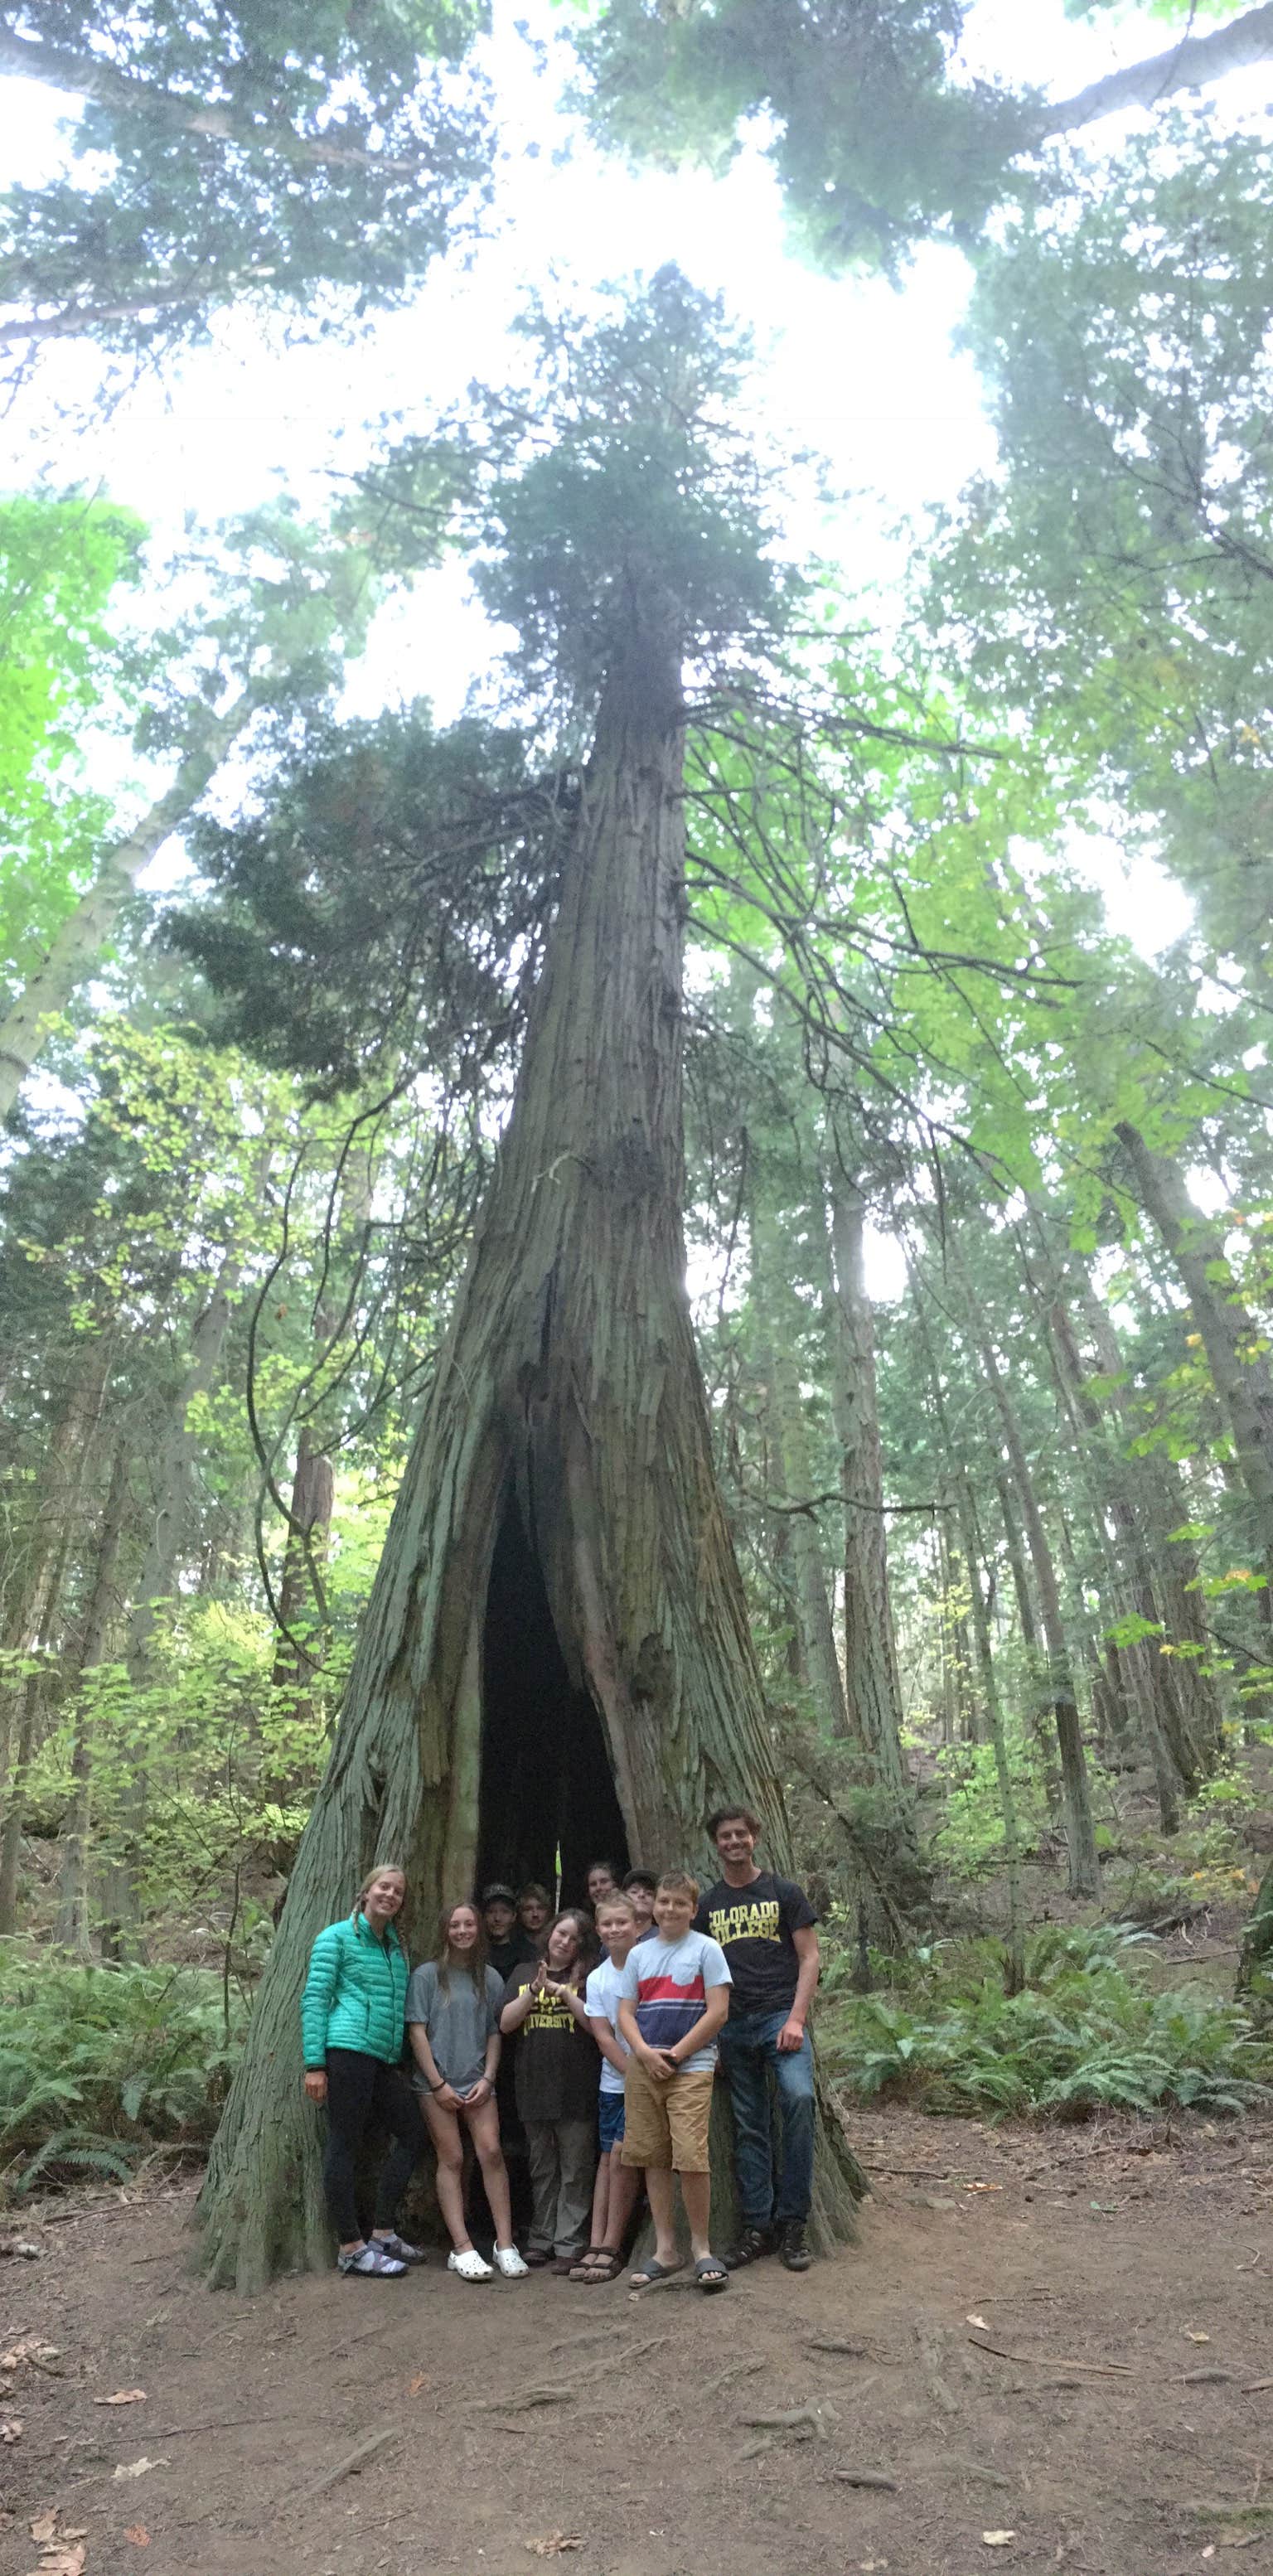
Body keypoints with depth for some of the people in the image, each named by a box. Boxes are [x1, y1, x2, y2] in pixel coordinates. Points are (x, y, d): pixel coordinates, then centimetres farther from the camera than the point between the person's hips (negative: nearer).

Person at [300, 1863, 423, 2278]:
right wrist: (315, 2064, -12)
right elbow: (315, 1998, -6)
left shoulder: (397, 1946, 19)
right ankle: (351, 2248, 5)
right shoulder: (337, 1937, -1)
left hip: (384, 2060, 8)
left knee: (411, 2135, 9)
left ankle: (384, 2234, 19)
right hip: (349, 2049, -8)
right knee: (344, 2145, -3)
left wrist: (401, 2057, 19)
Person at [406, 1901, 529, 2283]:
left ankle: (505, 2244, -2)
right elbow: (417, 2032, -5)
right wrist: (438, 2084, -9)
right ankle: (462, 2248, 2)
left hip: (478, 2083, 2)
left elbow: (494, 2033, 10)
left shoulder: (490, 1979, 7)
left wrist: (488, 2078, -2)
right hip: (437, 2083, -2)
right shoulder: (427, 1975, -2)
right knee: (451, 2160, -2)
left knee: (491, 2152, -8)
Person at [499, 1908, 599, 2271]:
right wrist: (535, 1990, -11)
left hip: (576, 2089, -3)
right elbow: (506, 2024, 2)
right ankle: (541, 2242, 23)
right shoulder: (523, 1975, 10)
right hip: (534, 2087, 3)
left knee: (575, 2172, 1)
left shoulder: (586, 1977, 1)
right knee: (542, 2171, 13)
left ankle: (569, 2246, 8)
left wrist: (565, 1992, -16)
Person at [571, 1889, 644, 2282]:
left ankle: (611, 2248, 3)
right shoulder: (596, 1979, 3)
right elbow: (603, 2036, -1)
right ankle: (597, 2246, 10)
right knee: (608, 2157, 6)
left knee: (622, 2153, -8)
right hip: (615, 2080, 4)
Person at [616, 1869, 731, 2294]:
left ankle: (701, 2247, 8)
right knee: (654, 2158, 8)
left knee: (691, 2157, -9)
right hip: (642, 2068, 4)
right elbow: (625, 2013, 9)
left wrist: (674, 2055, -9)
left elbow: (718, 2011, -6)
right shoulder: (639, 1954, 11)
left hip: (691, 2068, -4)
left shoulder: (706, 1949, -1)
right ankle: (664, 2249, 19)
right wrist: (644, 2052, -9)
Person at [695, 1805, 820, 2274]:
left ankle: (793, 2223, -10)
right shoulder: (707, 1906, 13)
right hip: (733, 2025, 3)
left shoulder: (784, 1893, 5)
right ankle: (757, 2227, 15)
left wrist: (796, 2019, -10)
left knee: (799, 2097, -22)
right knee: (749, 2129, 4)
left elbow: (808, 1958, 2)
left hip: (780, 2015, -3)